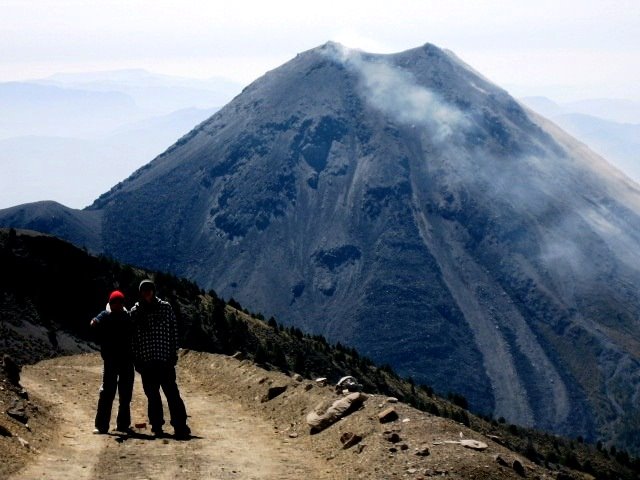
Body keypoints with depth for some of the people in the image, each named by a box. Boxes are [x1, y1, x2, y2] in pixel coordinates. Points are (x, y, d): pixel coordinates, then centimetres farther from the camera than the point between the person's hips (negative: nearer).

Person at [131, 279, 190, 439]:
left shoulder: (165, 307, 4)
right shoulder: (135, 312, 6)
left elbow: (174, 330, 4)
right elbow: (133, 337, 6)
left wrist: (173, 354, -2)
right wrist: (136, 360, 2)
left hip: (165, 358, -2)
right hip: (145, 360, 2)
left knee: (172, 393, -7)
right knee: (152, 395, 8)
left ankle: (180, 426, -6)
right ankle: (157, 426, 17)